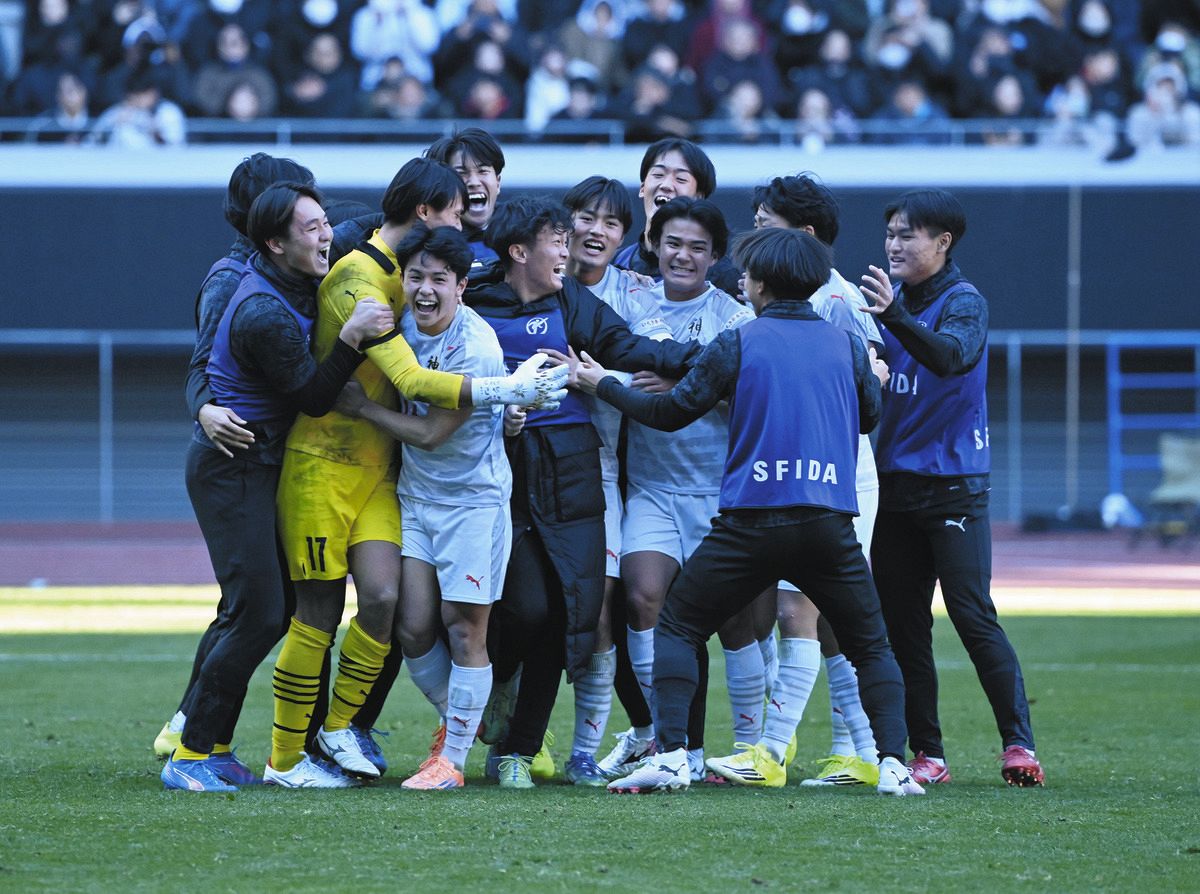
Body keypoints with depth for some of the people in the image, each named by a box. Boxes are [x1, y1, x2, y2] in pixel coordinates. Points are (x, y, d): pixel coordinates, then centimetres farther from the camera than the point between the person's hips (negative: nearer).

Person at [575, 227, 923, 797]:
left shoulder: (737, 344, 0)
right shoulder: (845, 347, 9)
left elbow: (672, 413, 6)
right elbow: (870, 418, 25)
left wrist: (602, 384, 21)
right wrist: (875, 379, 48)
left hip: (751, 522, -2)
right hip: (830, 524, 2)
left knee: (677, 628, 12)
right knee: (870, 647, 14)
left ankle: (671, 756, -3)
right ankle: (892, 765, -2)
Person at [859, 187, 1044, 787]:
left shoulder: (963, 301, -8)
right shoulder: (894, 299, 12)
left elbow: (952, 356, -28)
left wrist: (893, 317, -44)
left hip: (955, 484, -7)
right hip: (896, 484, 7)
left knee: (974, 617, -11)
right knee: (901, 625, 5)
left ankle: (1019, 743, -8)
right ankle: (926, 754, 8)